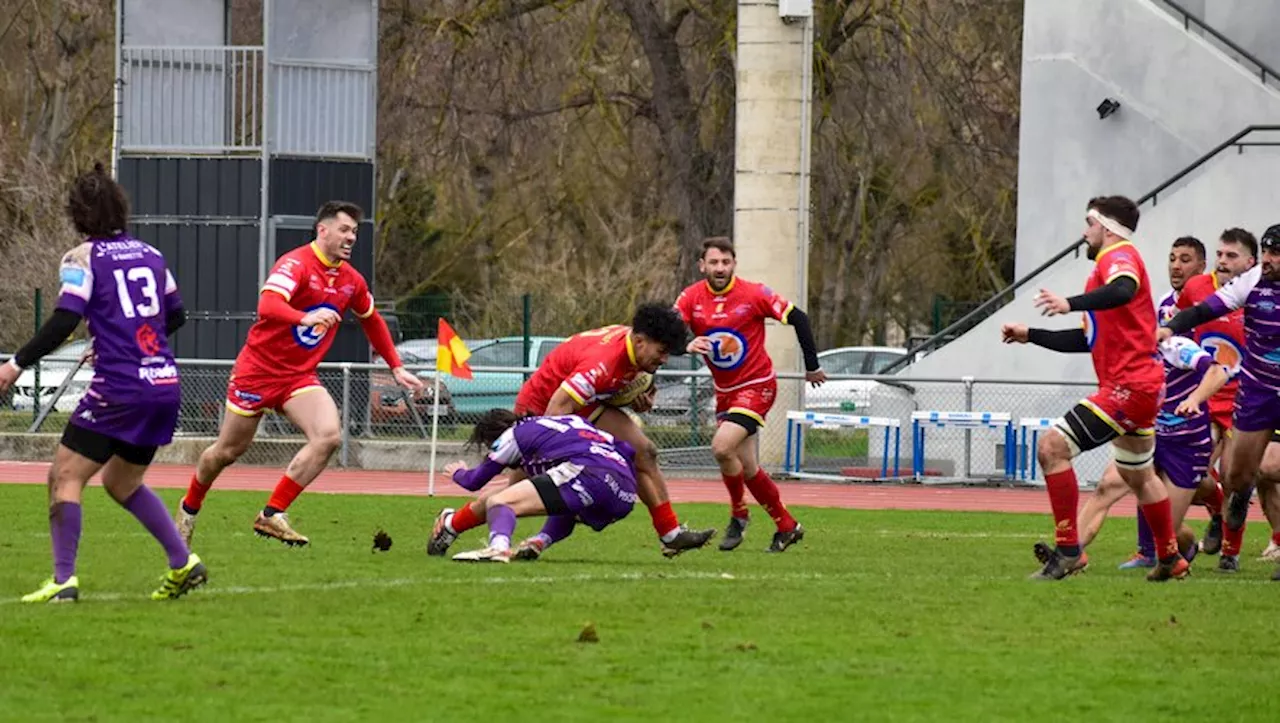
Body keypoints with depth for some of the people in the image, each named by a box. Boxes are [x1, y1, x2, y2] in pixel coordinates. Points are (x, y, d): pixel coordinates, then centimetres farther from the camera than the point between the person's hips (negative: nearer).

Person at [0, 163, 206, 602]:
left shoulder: (84, 257, -5)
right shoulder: (149, 255, 14)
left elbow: (64, 322, -16)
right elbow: (175, 315, 23)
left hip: (120, 389, -7)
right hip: (164, 384, 7)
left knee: (65, 476, -1)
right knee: (122, 482, 24)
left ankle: (64, 580, -10)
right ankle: (184, 564, 19)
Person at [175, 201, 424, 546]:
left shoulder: (351, 281, 3)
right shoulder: (296, 264, -19)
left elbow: (373, 322, 23)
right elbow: (267, 307, -36)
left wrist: (397, 368, 22)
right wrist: (305, 318, -53)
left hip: (299, 376, 5)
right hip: (258, 369, -5)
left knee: (329, 436, -21)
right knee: (228, 451, 8)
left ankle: (272, 515, -14)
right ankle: (190, 507, 38)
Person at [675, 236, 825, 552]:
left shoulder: (754, 294, -14)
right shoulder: (691, 298, -5)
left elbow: (798, 319, -6)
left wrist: (812, 367, -2)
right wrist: (687, 345, -37)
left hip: (757, 386, -5)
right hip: (725, 392, 5)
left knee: (722, 447, -23)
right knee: (747, 468, 8)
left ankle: (738, 515, -2)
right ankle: (787, 526, 24)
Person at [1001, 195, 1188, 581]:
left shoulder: (1119, 257, -8)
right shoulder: (1109, 263, 25)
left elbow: (1123, 290, -35)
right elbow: (1088, 339, 30)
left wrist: (1071, 303, -47)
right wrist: (1029, 335, 28)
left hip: (1128, 386, -11)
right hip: (1142, 387, 11)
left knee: (1052, 446, -17)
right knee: (1138, 475, 26)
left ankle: (1068, 549, -18)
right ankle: (1170, 559, 39)